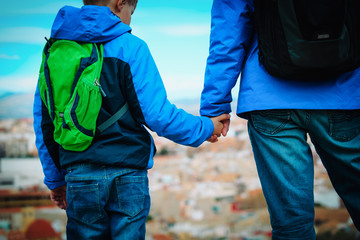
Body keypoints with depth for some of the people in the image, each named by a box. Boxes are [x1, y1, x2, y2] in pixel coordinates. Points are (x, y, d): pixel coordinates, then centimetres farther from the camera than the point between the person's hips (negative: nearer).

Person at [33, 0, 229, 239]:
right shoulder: (130, 48, -5)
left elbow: (43, 122, 11)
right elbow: (156, 114, -9)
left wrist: (55, 180, 20)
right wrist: (205, 128, 7)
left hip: (78, 174, 4)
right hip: (126, 173, -3)